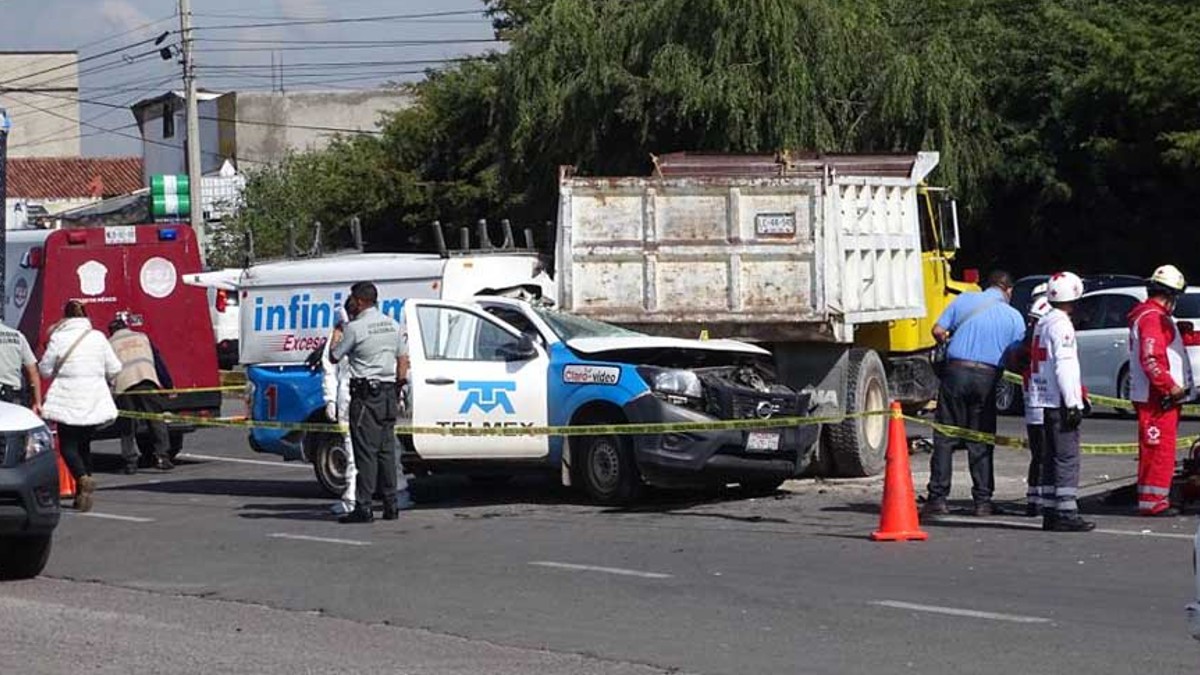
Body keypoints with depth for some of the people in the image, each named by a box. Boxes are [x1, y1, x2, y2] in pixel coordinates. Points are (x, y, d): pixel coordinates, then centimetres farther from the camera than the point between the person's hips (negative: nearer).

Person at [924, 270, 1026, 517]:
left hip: (956, 371, 0)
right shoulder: (1014, 317, 6)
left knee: (945, 437, 4)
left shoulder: (964, 300, 7)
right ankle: (983, 501, 7)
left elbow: (938, 331, 6)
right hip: (987, 376, 0)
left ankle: (938, 497, -1)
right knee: (980, 441, 8)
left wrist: (947, 342, 26)